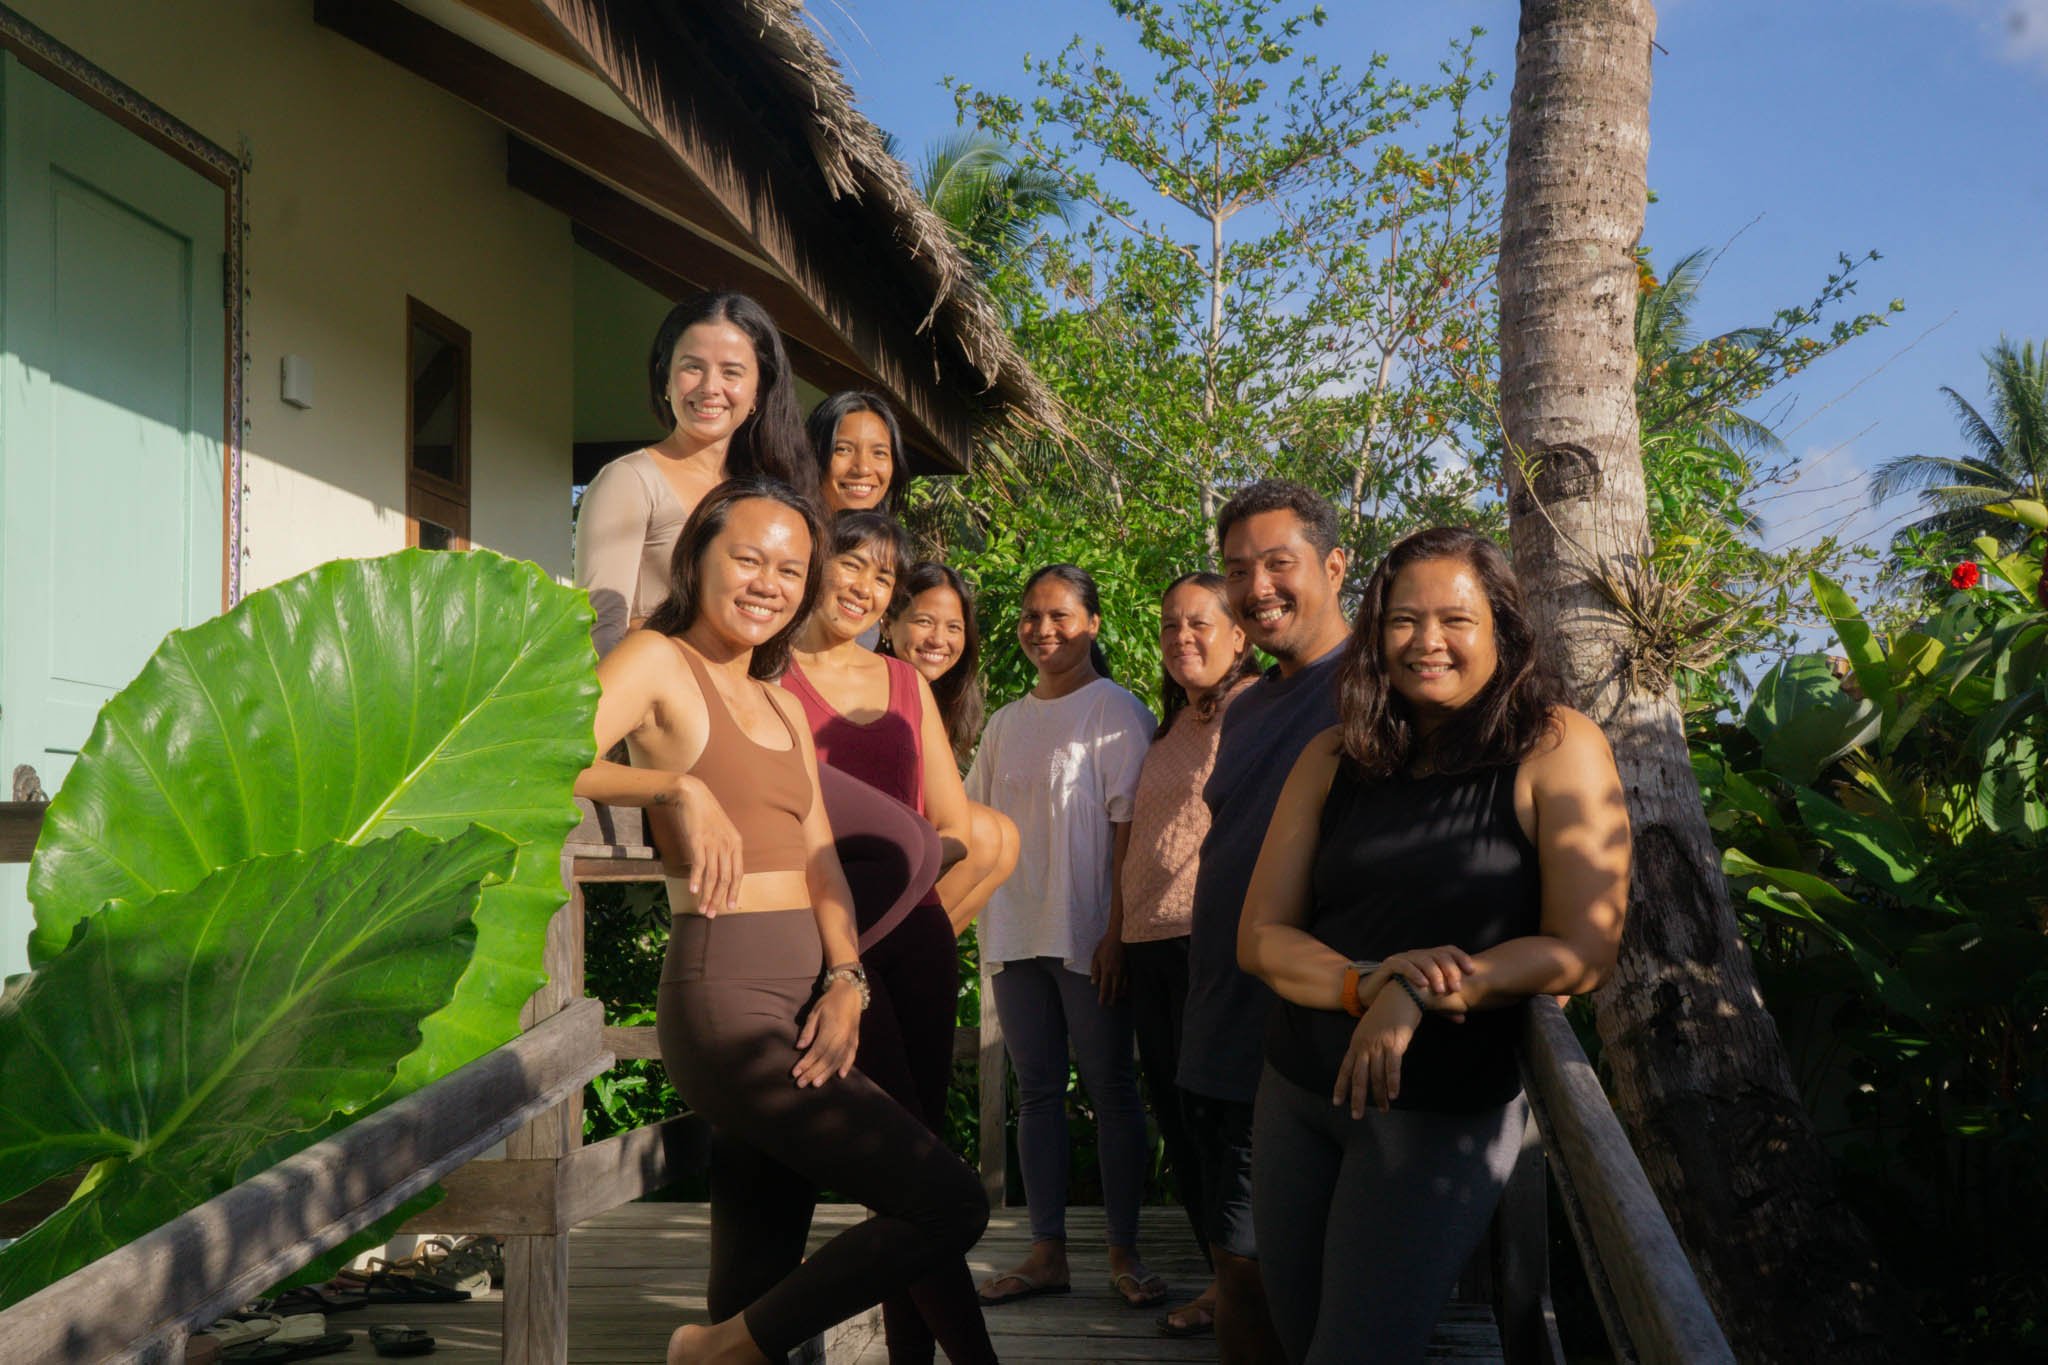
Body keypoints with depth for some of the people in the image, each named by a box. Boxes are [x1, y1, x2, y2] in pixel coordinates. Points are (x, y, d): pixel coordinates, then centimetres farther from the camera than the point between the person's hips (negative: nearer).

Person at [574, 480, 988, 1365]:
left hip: (805, 1002, 8)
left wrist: (846, 979, -3)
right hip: (728, 999, -8)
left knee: (757, 1286, 11)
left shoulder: (783, 706, 21)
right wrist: (678, 787, -27)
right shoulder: (658, 662, -1)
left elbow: (819, 861, 13)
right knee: (951, 1203, -12)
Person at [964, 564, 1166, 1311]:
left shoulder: (1116, 710, -2)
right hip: (1016, 932, 6)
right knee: (1036, 1091, 8)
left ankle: (1123, 1252, 9)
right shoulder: (1006, 723, 15)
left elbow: (1129, 826, -8)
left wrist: (1118, 927, -14)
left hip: (1087, 932, -5)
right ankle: (1047, 1251, 14)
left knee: (1111, 1089, 1)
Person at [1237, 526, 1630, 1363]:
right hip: (1297, 1090, 5)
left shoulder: (1555, 748, -9)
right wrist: (1364, 983, -21)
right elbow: (1260, 936, -1)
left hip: (1446, 1112, -4)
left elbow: (1584, 951, -14)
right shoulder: (1335, 758, 2)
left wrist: (1415, 996, -23)